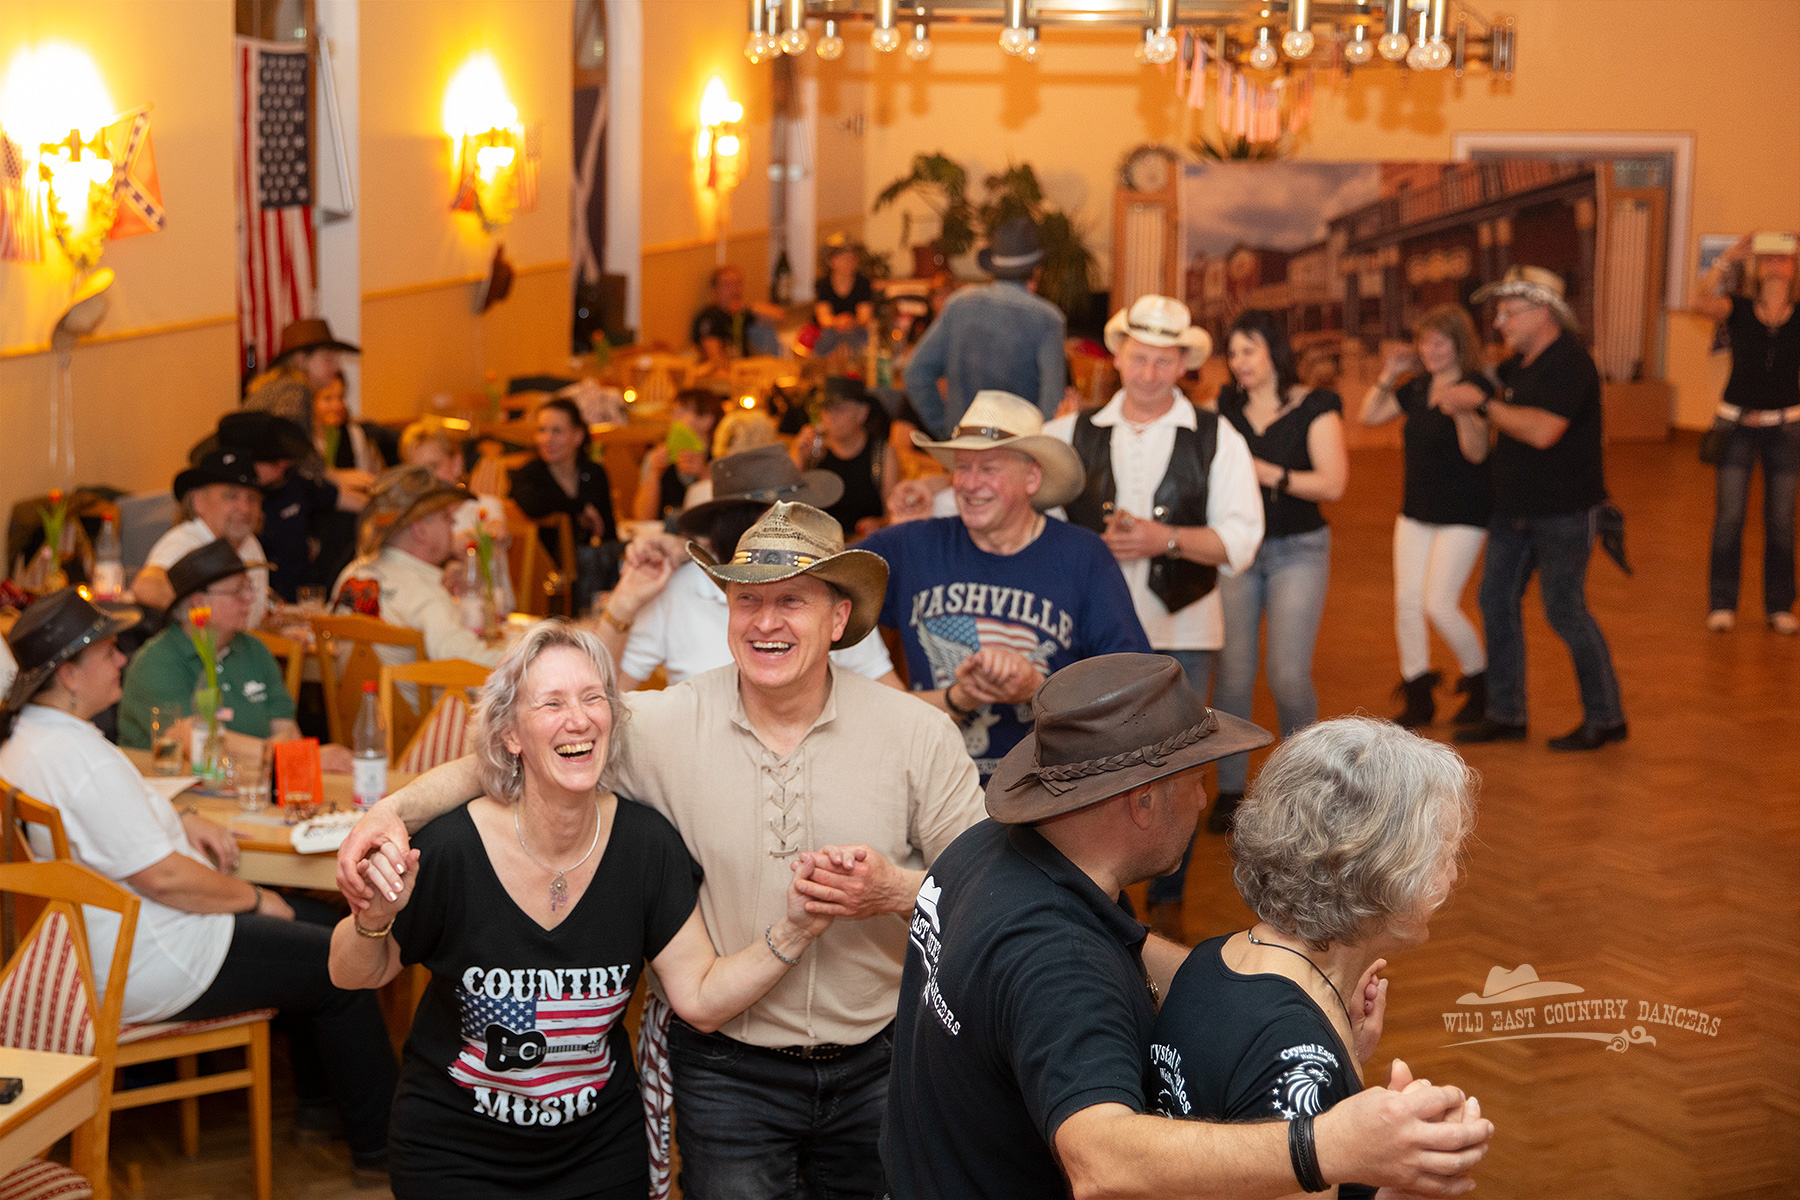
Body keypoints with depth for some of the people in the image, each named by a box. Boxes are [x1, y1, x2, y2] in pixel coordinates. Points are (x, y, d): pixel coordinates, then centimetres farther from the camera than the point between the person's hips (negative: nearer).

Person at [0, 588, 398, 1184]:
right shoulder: (78, 756, -29)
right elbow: (162, 877, -27)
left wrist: (180, 820, 8)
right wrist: (252, 898, -12)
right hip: (140, 971, -11)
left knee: (312, 920, 20)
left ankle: (318, 1101, 31)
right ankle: (380, 1145, 11)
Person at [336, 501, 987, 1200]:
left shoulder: (919, 735, -8)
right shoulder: (666, 724, -9)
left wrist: (895, 891, -22)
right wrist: (395, 808, -23)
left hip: (877, 1066, 1)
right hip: (728, 1068, -1)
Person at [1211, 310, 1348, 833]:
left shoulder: (1315, 406, -3)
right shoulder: (1226, 405, 8)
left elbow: (1332, 482, -12)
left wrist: (1266, 473, -18)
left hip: (1297, 549, -3)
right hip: (1237, 548, 3)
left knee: (1288, 674, -10)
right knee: (1233, 673, -3)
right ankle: (1230, 789, 9)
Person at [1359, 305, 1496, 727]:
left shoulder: (1477, 387, -15)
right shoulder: (1418, 387, 6)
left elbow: (1476, 452, -24)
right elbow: (1369, 415, 14)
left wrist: (1464, 411, -40)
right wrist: (1388, 375, 2)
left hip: (1462, 514, -7)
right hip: (1416, 510, 7)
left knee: (1439, 603, -10)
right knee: (1406, 601, 5)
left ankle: (1479, 680, 14)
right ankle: (1418, 698, 17)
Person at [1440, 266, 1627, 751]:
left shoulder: (1568, 364, -19)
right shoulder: (1522, 362, 9)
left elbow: (1542, 430, -30)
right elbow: (1491, 379, 32)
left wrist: (1481, 406, -22)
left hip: (1563, 511, -9)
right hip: (1516, 506, 9)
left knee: (1565, 611, -2)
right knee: (1497, 601, 10)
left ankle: (1605, 718, 12)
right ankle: (1505, 715, 19)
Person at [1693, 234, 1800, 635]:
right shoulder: (1738, 311, -2)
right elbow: (1705, 297, -19)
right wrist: (1729, 257, -27)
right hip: (1738, 426, -1)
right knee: (1729, 516, -1)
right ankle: (1722, 605, 8)